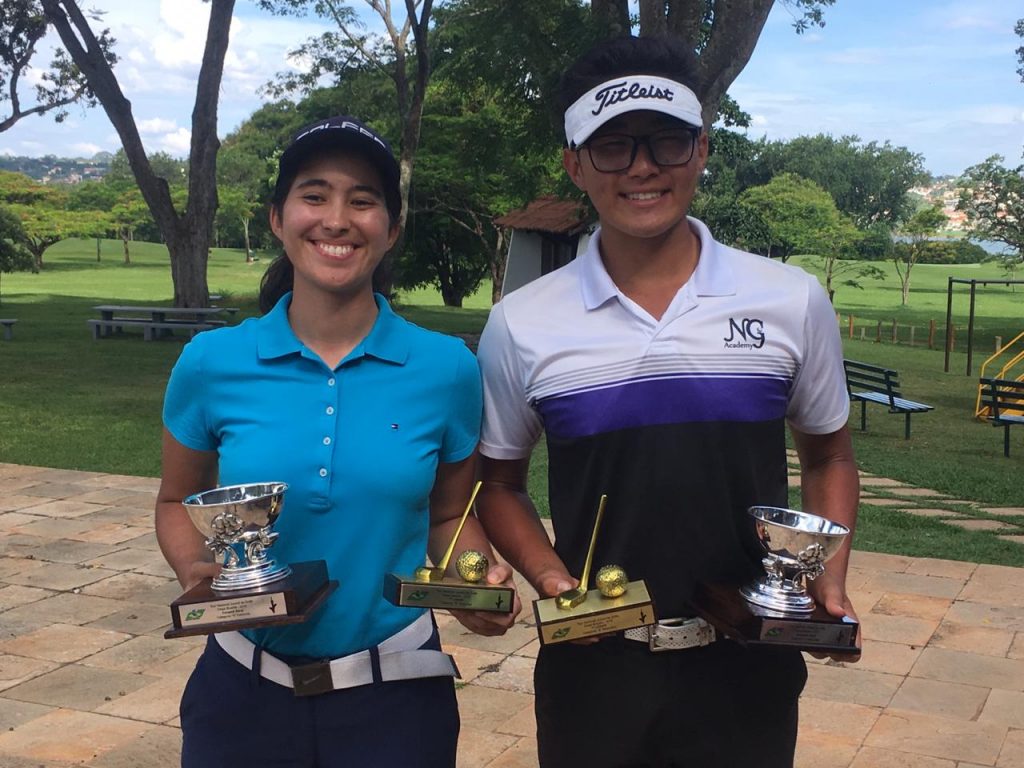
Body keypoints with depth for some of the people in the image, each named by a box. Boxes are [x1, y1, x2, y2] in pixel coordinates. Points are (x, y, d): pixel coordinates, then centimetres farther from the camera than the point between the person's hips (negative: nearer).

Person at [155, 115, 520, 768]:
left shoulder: (448, 370, -7)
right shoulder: (211, 364, -6)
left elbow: (450, 516, 6)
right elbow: (180, 503, 8)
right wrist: (195, 568, -11)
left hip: (394, 694, 0)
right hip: (243, 690, 1)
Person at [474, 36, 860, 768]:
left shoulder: (793, 302, -3)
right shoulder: (523, 325, -4)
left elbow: (828, 457, 11)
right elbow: (498, 482, 8)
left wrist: (829, 583, -4)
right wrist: (555, 583, -9)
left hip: (748, 668, 1)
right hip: (593, 669, 0)